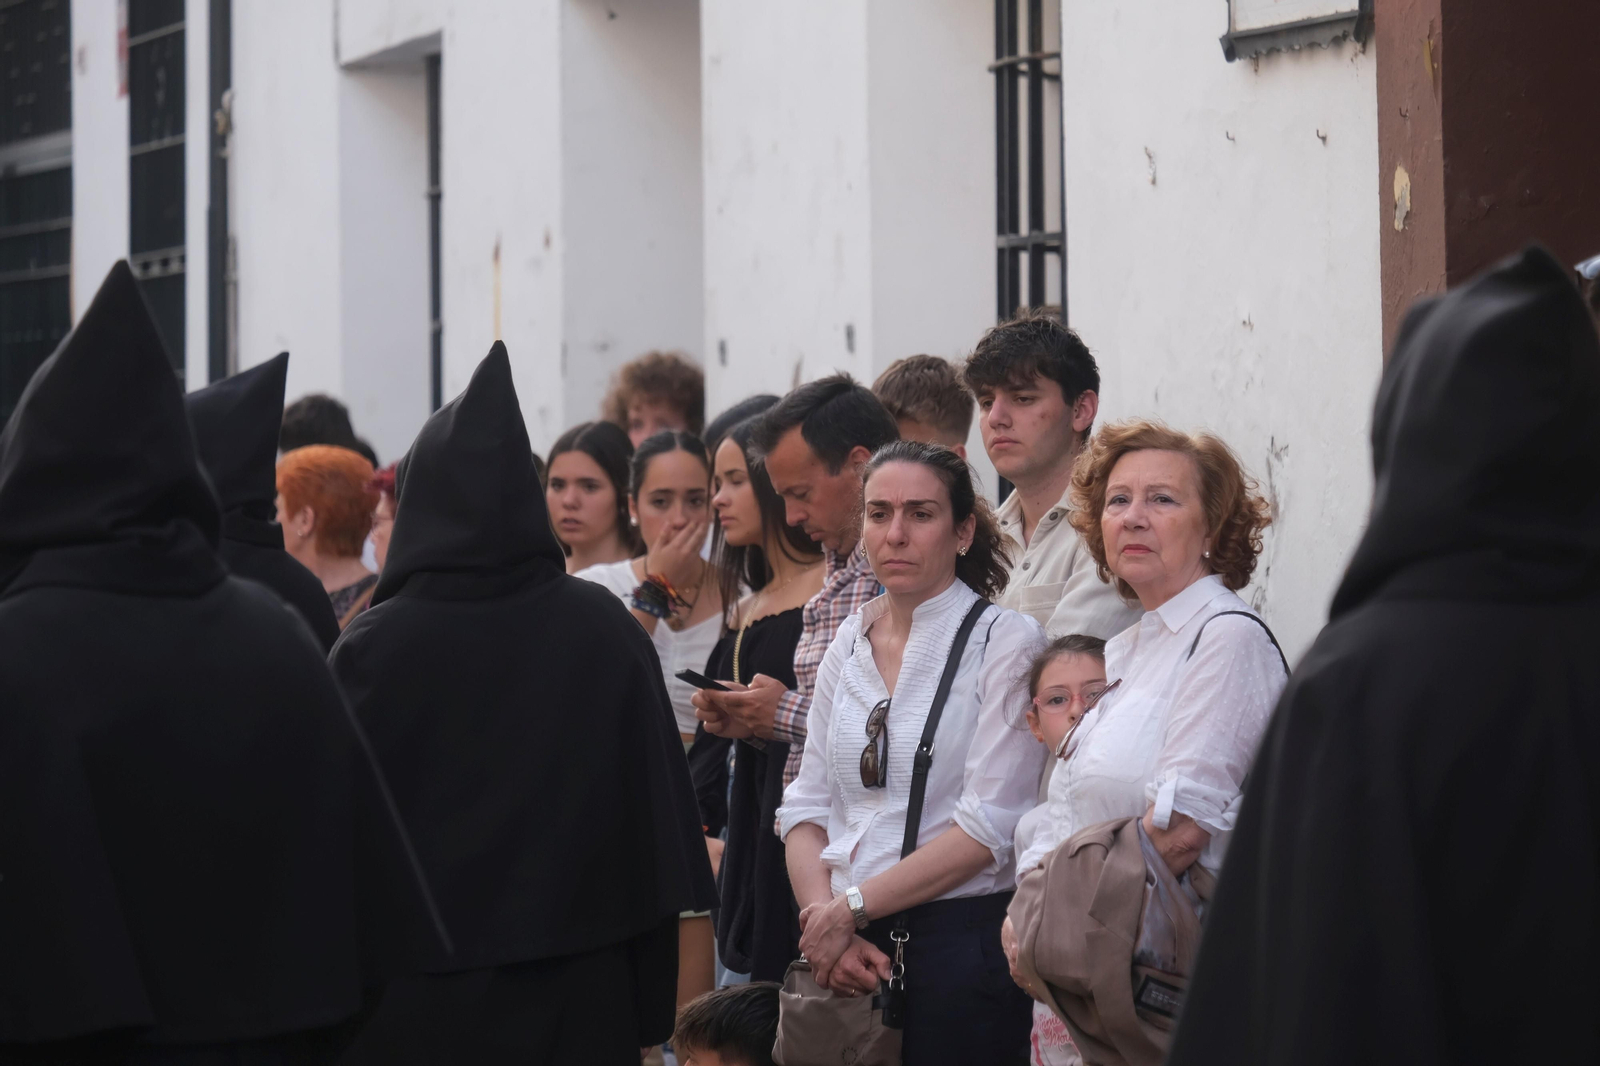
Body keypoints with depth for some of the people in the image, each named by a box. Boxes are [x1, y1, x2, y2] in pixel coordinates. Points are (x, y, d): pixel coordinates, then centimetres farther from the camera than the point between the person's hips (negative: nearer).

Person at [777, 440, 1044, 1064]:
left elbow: (989, 828, -13)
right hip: (844, 952, 5)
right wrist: (822, 916, -8)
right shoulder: (850, 642, 11)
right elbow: (805, 807, 10)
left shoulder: (1006, 641, -6)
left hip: (961, 940, -5)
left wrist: (849, 908, -11)